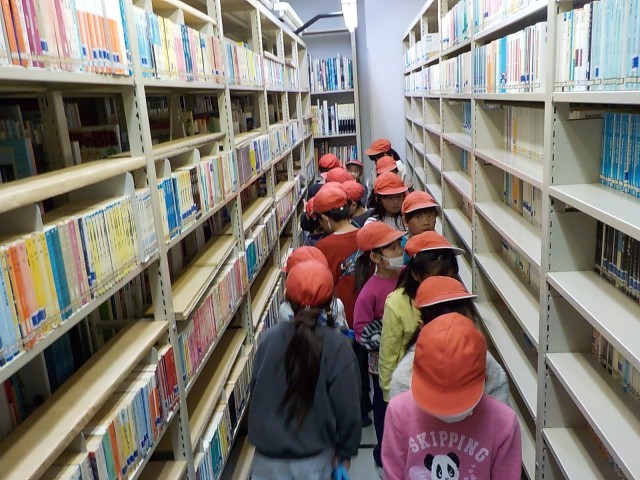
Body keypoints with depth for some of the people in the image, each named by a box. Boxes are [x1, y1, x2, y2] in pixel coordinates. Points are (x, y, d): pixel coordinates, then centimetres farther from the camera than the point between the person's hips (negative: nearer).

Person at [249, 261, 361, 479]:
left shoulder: (270, 338, -10)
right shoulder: (337, 345, -19)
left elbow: (256, 391, 2)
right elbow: (347, 406, -14)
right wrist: (345, 450, 2)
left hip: (267, 452, 2)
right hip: (312, 457, -1)